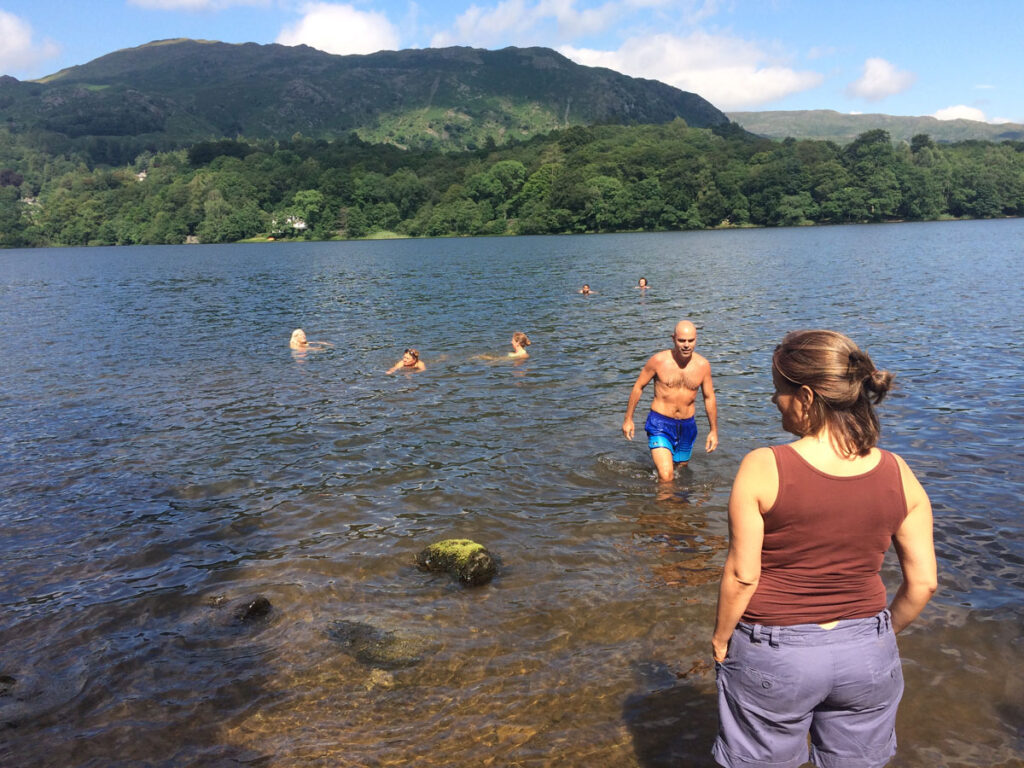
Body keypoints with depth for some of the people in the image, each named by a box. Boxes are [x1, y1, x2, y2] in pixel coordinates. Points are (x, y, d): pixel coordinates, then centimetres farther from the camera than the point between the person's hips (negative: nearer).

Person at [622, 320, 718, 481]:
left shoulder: (703, 365, -3)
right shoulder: (659, 360, -11)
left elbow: (709, 397, 10)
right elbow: (638, 386, 1)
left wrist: (714, 430, 13)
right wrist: (628, 419, 3)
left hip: (687, 426, 4)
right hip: (660, 424, -4)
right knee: (665, 476, -19)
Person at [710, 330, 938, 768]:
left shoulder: (762, 469, -20)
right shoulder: (898, 474, -8)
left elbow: (742, 576, -15)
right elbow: (922, 582, -2)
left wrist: (720, 639, 1)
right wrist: (883, 634, 15)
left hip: (773, 657, -3)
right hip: (866, 654, 4)